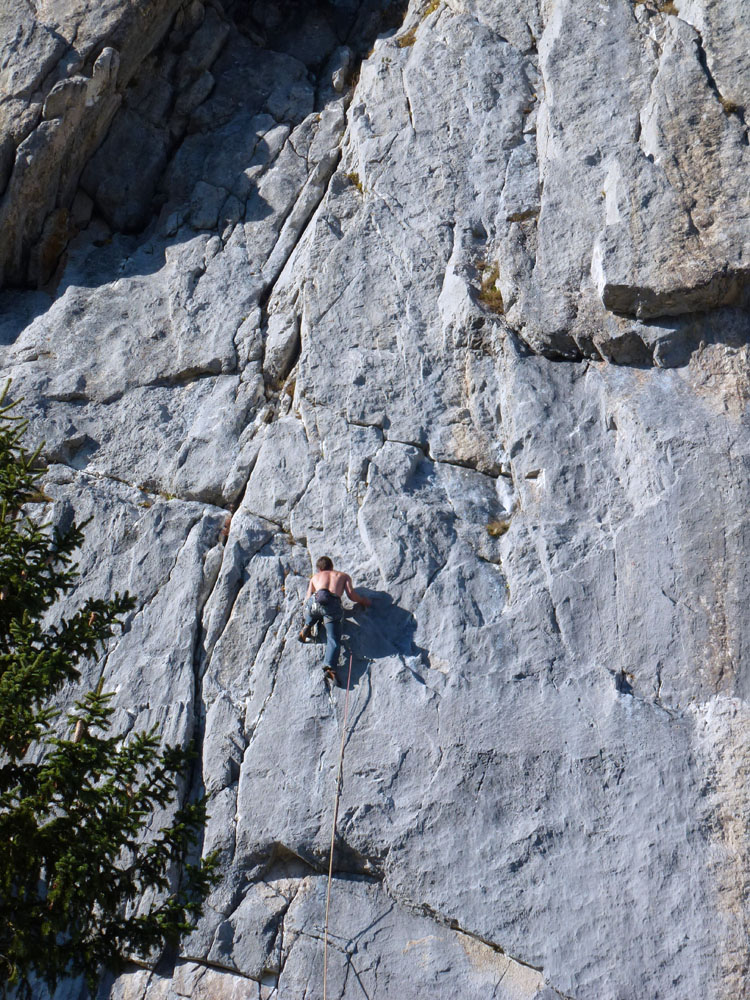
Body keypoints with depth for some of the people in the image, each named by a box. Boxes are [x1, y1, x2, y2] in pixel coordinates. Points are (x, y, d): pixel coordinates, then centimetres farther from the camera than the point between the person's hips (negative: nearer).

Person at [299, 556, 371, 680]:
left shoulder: (315, 577, 35)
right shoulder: (344, 576, 32)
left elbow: (307, 599, 26)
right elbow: (351, 595, 16)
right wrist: (364, 601, 33)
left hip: (316, 602, 2)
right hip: (333, 606, -2)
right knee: (334, 640, -5)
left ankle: (307, 626, 13)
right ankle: (329, 667, -27)